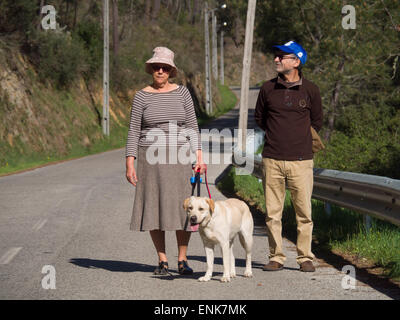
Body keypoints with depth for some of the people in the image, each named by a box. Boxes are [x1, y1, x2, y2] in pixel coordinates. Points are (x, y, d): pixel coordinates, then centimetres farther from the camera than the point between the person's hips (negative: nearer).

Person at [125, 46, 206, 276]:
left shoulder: (182, 93, 5)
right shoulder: (142, 96, 4)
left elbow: (193, 127, 6)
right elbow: (134, 131, 4)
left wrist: (199, 156, -5)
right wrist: (130, 164, -4)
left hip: (180, 157, 0)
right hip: (151, 159, 0)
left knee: (183, 207, -2)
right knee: (154, 208, 0)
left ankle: (183, 259, 9)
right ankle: (162, 260, 11)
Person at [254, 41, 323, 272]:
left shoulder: (310, 90, 3)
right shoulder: (268, 88, 7)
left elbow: (317, 122, 14)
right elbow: (259, 117, 20)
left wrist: (300, 138, 11)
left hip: (301, 160, -2)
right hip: (272, 160, 2)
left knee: (304, 212, 0)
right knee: (272, 212, 3)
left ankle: (306, 258, 10)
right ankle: (276, 258, 11)